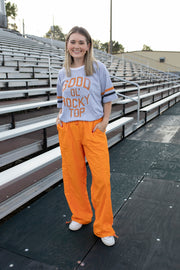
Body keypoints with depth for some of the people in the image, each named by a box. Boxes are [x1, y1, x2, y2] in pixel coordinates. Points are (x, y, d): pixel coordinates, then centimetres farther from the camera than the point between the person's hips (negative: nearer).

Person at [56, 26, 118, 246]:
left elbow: (107, 97, 4)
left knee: (101, 177, -5)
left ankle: (104, 228, 14)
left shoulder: (98, 68, 2)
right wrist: (59, 117, 6)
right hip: (67, 129, 4)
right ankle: (80, 216, 34)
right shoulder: (63, 73, 12)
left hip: (93, 127, -3)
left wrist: (105, 121, -6)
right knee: (72, 175, 9)